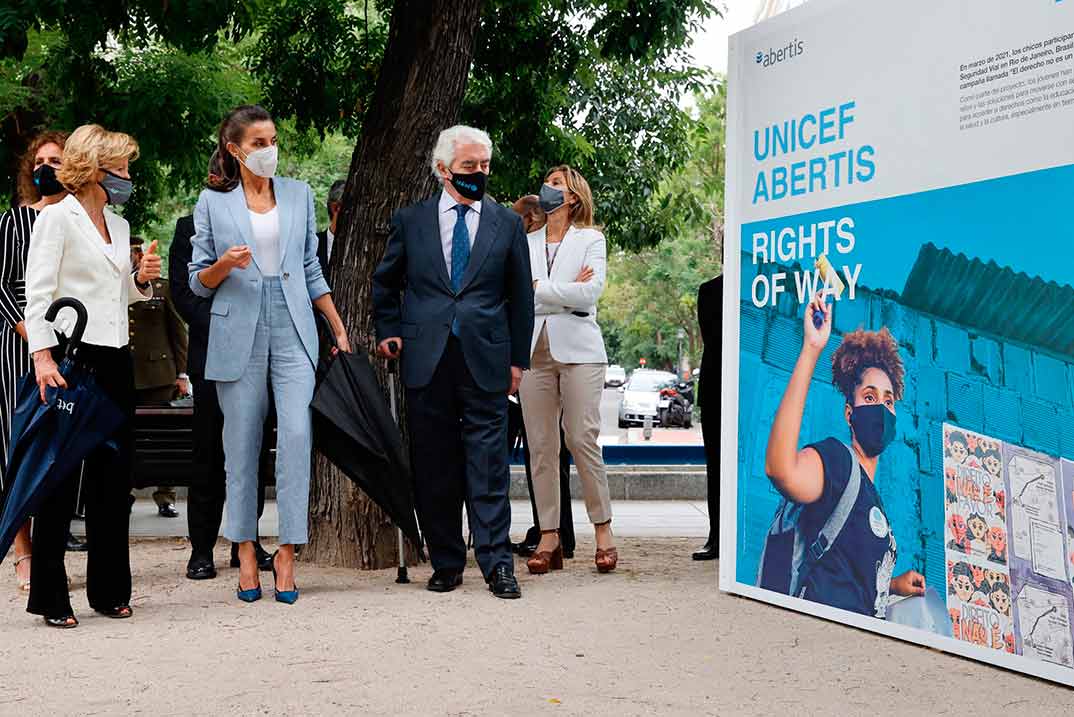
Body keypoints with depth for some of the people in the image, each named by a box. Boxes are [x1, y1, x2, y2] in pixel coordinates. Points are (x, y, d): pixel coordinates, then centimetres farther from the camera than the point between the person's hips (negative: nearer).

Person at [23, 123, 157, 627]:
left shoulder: (119, 225, 17)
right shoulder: (58, 217, -3)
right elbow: (38, 292, -10)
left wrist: (142, 278, 5)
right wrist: (43, 355, -20)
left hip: (115, 359, 7)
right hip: (71, 357, -7)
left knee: (113, 474, 9)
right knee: (60, 477, -2)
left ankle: (108, 590, 18)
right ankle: (50, 598, 4)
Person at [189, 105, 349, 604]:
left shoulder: (299, 194, 11)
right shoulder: (212, 201, 5)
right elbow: (198, 281, 7)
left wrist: (340, 330, 12)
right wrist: (225, 265, -14)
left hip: (293, 328, 1)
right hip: (238, 332, -1)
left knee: (297, 435, -10)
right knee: (242, 445, 2)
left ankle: (287, 552, -4)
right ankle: (246, 553, 11)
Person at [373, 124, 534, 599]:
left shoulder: (507, 224, 9)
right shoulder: (411, 221, 9)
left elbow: (521, 296, 11)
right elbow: (385, 283, 20)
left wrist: (518, 359, 7)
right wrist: (388, 331, 8)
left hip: (486, 363, -1)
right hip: (427, 363, 1)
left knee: (488, 469, -4)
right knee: (433, 470, 5)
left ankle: (497, 565, 0)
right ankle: (446, 564, 15)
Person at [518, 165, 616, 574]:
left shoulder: (591, 239, 8)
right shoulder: (525, 242, 18)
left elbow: (591, 292, -8)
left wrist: (538, 288, -4)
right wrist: (566, 290, -6)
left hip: (578, 350, -3)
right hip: (535, 351, 3)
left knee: (583, 441, -8)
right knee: (541, 447, 0)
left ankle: (603, 529, 2)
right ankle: (549, 536, 4)